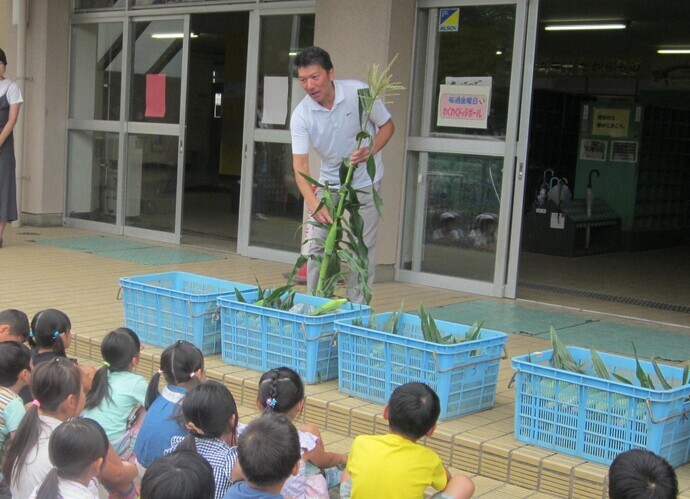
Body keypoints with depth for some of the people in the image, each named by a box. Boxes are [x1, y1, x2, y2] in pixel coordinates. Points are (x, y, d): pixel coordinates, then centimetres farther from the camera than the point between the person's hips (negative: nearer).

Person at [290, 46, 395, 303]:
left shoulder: (359, 92, -18)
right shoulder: (301, 115, -17)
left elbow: (387, 125, -4)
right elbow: (300, 164, -24)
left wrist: (371, 150, -24)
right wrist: (312, 202, -40)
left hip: (365, 182, -2)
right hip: (329, 182, 2)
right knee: (318, 245, 1)